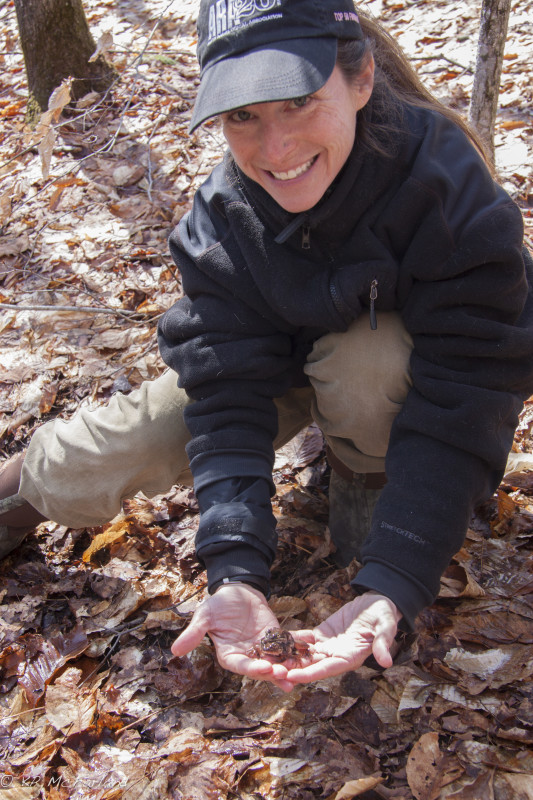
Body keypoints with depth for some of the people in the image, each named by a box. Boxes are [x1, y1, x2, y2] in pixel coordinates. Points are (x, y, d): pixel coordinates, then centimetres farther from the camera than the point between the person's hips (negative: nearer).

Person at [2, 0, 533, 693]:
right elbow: (227, 397, -27)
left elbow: (462, 406, -34)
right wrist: (236, 572, -40)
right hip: (285, 365, 2)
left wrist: (390, 587, -43)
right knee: (89, 464, -16)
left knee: (368, 363, -39)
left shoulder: (445, 182, -34)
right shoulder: (223, 215, -23)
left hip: (408, 363, -1)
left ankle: (370, 482, -6)